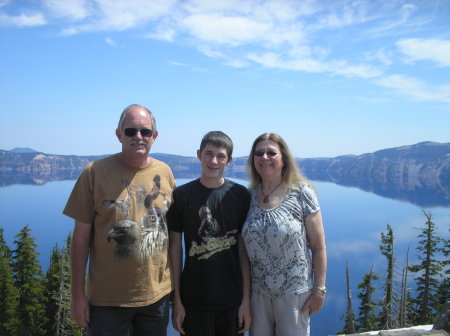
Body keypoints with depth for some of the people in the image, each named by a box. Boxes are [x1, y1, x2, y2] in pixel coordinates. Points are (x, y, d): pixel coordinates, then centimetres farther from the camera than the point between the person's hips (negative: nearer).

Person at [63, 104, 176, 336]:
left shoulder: (164, 173, 0)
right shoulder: (95, 172, -9)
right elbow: (81, 236, -6)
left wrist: (176, 283, 8)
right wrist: (78, 294, -4)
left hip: (158, 294, 3)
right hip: (107, 299, -3)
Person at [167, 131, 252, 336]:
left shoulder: (240, 195, -3)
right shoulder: (182, 195, -4)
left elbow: (244, 249, -1)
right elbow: (175, 247, -1)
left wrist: (246, 299, -2)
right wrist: (176, 300, -2)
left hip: (233, 300, 1)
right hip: (194, 301, 0)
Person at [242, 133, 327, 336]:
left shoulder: (301, 193, -9)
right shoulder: (249, 197, 0)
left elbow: (318, 247, -7)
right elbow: (244, 245, 7)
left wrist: (319, 290, -8)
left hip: (294, 292, -3)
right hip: (257, 291, 3)